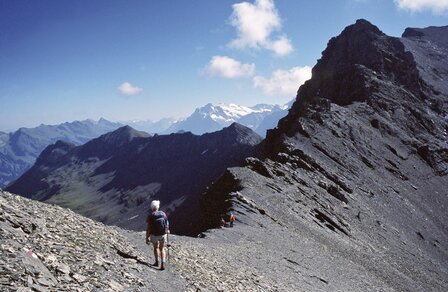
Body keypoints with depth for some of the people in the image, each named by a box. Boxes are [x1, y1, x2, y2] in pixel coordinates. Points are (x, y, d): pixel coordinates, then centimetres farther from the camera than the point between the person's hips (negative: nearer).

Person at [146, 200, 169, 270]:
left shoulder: (150, 216, -14)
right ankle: (163, 263, -1)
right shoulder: (163, 214, -5)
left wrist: (147, 238, -10)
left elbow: (148, 228, -15)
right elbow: (167, 224, 4)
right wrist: (167, 230, 22)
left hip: (154, 235, -2)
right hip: (163, 234, 2)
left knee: (156, 247, 24)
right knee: (162, 249, 14)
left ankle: (157, 262, 30)